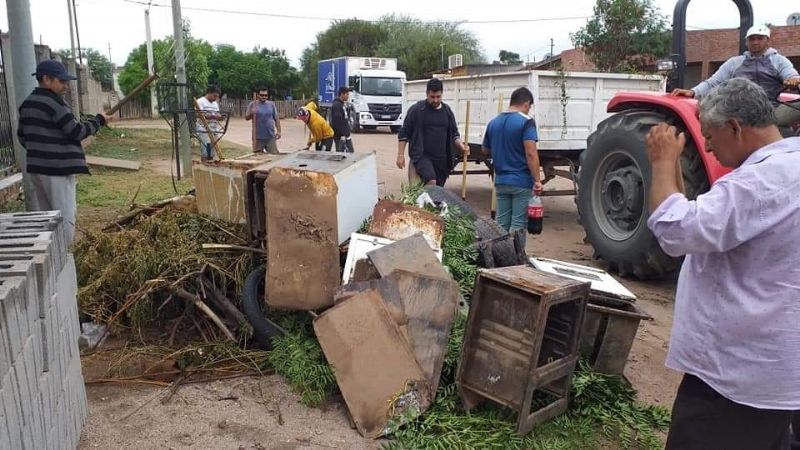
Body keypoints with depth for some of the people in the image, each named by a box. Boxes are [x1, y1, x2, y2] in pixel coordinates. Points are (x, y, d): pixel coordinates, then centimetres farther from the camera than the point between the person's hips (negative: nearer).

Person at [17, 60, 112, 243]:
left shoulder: (27, 103, 13)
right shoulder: (54, 102, -14)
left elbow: (22, 136, 19)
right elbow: (77, 131, -15)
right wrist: (98, 120, -2)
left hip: (35, 168, 9)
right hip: (57, 170, -9)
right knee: (65, 218, -4)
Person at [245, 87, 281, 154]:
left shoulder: (271, 104, 9)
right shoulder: (253, 104, 3)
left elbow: (276, 119, 11)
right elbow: (246, 118, 0)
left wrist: (278, 131, 2)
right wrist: (251, 114, -21)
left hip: (270, 136, 1)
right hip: (258, 136, -1)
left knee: (274, 154, -1)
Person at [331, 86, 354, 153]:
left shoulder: (343, 104, 16)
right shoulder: (336, 105, -16)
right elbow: (337, 121, -22)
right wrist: (342, 135, -24)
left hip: (346, 134, 10)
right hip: (340, 135, -10)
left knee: (350, 152, 12)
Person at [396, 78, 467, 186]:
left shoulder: (447, 111, 9)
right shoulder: (416, 109, -4)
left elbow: (454, 133, 15)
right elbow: (404, 134, -2)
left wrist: (460, 144, -6)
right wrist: (401, 155, -8)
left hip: (442, 158, 5)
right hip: (421, 156, -5)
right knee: (431, 183, -26)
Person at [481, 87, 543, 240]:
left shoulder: (493, 123, 8)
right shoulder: (526, 122, -12)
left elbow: (485, 150, 19)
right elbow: (530, 153, -20)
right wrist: (537, 180, -17)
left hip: (501, 181, 6)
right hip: (522, 182, -6)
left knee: (501, 223, 12)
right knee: (518, 223, 0)